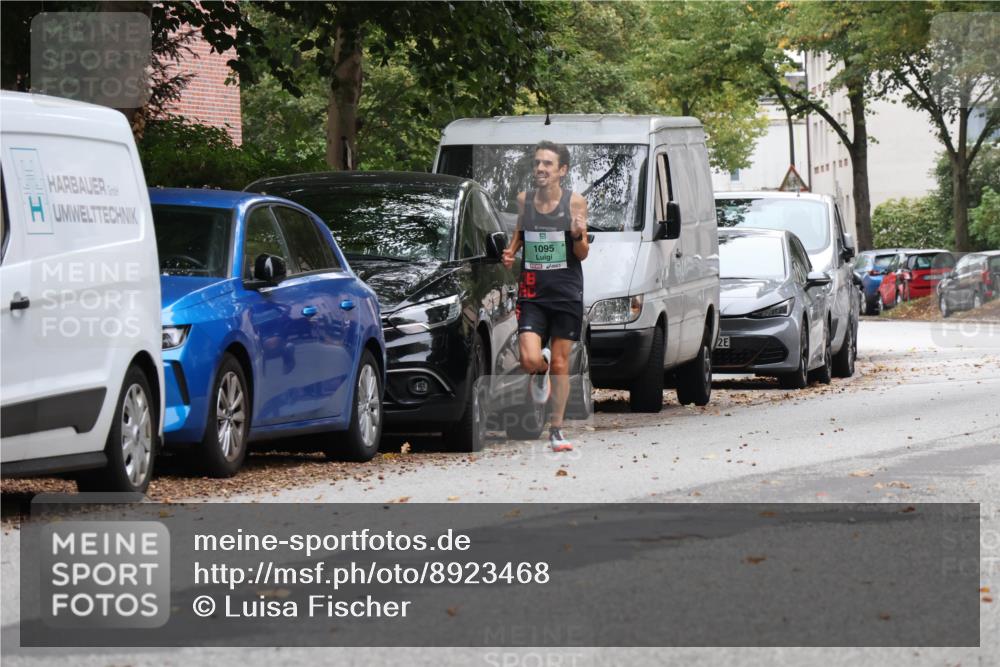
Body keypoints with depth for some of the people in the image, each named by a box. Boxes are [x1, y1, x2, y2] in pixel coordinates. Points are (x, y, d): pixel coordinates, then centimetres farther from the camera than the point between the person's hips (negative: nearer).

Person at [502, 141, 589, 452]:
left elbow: (582, 254, 0)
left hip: (566, 294, -1)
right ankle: (542, 368, 24)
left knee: (560, 363, 3)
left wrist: (578, 236, -22)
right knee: (530, 361, -14)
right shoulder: (524, 200, 4)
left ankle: (556, 429, 15)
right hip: (532, 294, 1)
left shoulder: (575, 202, -3)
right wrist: (511, 252, 5)